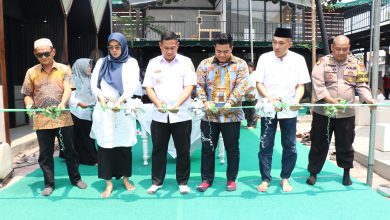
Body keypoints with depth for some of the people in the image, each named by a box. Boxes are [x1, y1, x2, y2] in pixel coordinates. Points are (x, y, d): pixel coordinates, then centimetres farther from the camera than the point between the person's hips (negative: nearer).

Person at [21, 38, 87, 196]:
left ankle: (75, 178, 27)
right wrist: (29, 104, -11)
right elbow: (28, 94, 11)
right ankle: (49, 184, 24)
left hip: (63, 118, -1)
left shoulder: (64, 69, 2)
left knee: (70, 150, 9)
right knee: (45, 153, 9)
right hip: (41, 120, 1)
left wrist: (62, 103, -29)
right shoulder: (31, 72, 6)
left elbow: (68, 89, -10)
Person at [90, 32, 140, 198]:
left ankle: (125, 178, 22)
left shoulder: (131, 62, 5)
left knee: (124, 144, 4)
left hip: (124, 109, -1)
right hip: (104, 109, 1)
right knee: (105, 145, -1)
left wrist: (121, 101, -24)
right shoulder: (101, 62, 11)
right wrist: (100, 96, -17)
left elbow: (133, 85, -7)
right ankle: (108, 182, 8)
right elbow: (93, 83, 4)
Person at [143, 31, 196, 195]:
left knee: (183, 150, 6)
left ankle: (183, 182, 22)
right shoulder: (153, 63, 8)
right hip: (159, 115, 2)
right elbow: (148, 87, 5)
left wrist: (178, 104, -21)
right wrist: (158, 103, -13)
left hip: (181, 115, -1)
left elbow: (189, 86, -6)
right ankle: (156, 181, 25)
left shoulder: (186, 62, 2)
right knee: (158, 150, 10)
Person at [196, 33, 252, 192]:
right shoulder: (205, 64, 6)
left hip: (232, 114, -1)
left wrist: (230, 103, -22)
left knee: (232, 148, 9)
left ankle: (231, 179, 25)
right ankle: (206, 179, 23)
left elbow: (241, 87, -9)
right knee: (207, 148, 8)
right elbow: (199, 86, 1)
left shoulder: (240, 64, 2)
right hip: (209, 115, 1)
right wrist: (205, 102, -16)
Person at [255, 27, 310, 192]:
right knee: (265, 145, 3)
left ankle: (285, 178, 23)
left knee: (290, 146, 7)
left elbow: (301, 85, 2)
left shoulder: (298, 59, 1)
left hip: (289, 109, 1)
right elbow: (259, 83, -1)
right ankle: (265, 179, 15)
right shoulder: (264, 58, 0)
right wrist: (269, 99, -19)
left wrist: (296, 100, -17)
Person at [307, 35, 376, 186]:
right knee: (319, 144, 6)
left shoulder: (356, 64, 6)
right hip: (323, 112, -2)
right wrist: (330, 100, -25)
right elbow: (317, 84, -13)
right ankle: (313, 173, 19)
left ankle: (346, 173, 31)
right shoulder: (323, 62, -3)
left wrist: (368, 99, -14)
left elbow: (362, 85, 5)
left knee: (345, 144, 13)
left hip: (346, 113, 2)